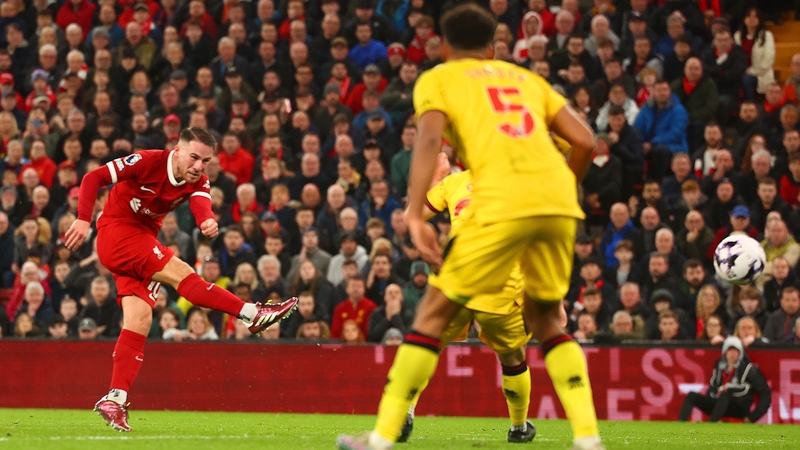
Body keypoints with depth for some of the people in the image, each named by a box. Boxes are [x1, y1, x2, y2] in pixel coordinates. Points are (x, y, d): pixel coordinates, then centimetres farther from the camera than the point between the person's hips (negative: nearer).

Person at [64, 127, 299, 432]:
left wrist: (208, 222, -47)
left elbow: (201, 205, -23)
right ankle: (253, 314, -21)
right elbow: (92, 178, -17)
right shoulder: (148, 162, -18)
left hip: (142, 238, 7)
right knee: (178, 272, -19)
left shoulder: (198, 182, -1)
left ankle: (116, 399, -9)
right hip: (116, 230, -7)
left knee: (140, 320, -5)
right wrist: (83, 220, -28)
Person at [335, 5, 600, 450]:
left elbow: (429, 139, -3)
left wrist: (416, 217, -8)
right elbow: (585, 140, 18)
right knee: (547, 320, 22)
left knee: (434, 313, 7)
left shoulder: (437, 79, 17)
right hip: (559, 204, 4)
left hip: (501, 206, -4)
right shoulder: (527, 79, 28)